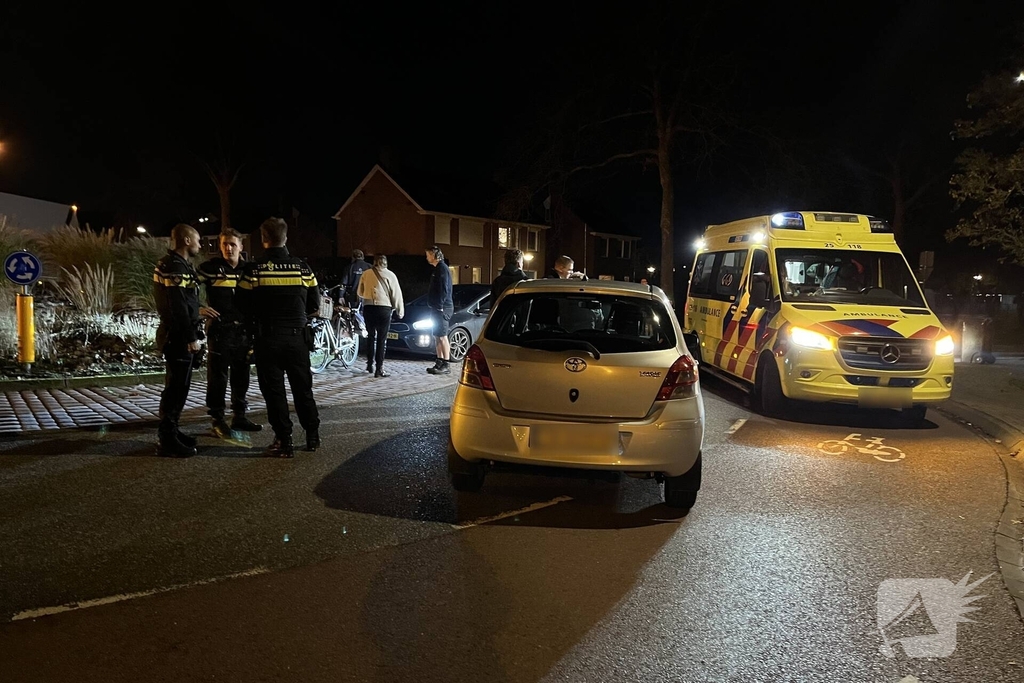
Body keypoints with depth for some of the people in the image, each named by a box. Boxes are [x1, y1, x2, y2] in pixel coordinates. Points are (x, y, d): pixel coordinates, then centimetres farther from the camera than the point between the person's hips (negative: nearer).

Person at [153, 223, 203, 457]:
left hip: (179, 336, 11)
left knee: (179, 386, 17)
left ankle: (171, 432, 27)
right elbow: (178, 307, -22)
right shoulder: (175, 267, -16)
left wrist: (191, 334, 18)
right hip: (179, 337, -11)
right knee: (176, 387, -7)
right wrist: (190, 337, -22)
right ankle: (168, 440, -2)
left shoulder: (178, 265, 17)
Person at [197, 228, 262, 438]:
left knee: (241, 377, 12)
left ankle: (239, 416, 23)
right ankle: (218, 421, 8)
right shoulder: (210, 268, -5)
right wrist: (198, 309, -16)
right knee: (218, 378, 0)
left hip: (243, 331, 5)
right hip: (219, 331, -5)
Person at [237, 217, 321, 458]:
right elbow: (314, 304, 3)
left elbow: (244, 305, -3)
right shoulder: (303, 267, -3)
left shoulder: (253, 269, -9)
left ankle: (284, 442, 8)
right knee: (303, 389, 14)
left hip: (268, 338, -2)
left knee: (274, 391, 6)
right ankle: (312, 437, 21)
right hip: (297, 337, 2)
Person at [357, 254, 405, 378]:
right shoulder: (389, 275, -1)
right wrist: (400, 310, 6)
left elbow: (360, 293, 15)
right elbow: (396, 293, -1)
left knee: (371, 336, 18)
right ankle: (379, 369, -4)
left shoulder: (366, 274, 7)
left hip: (368, 307, 3)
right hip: (384, 308, -3)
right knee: (382, 339, -1)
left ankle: (370, 364, 22)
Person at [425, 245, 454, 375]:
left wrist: (440, 306, -22)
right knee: (437, 336, 12)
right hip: (437, 308, 10)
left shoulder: (442, 268, -12)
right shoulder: (437, 269, 20)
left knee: (442, 336, -10)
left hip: (442, 308, -10)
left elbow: (444, 289, -20)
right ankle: (439, 363, 18)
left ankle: (446, 366, -9)